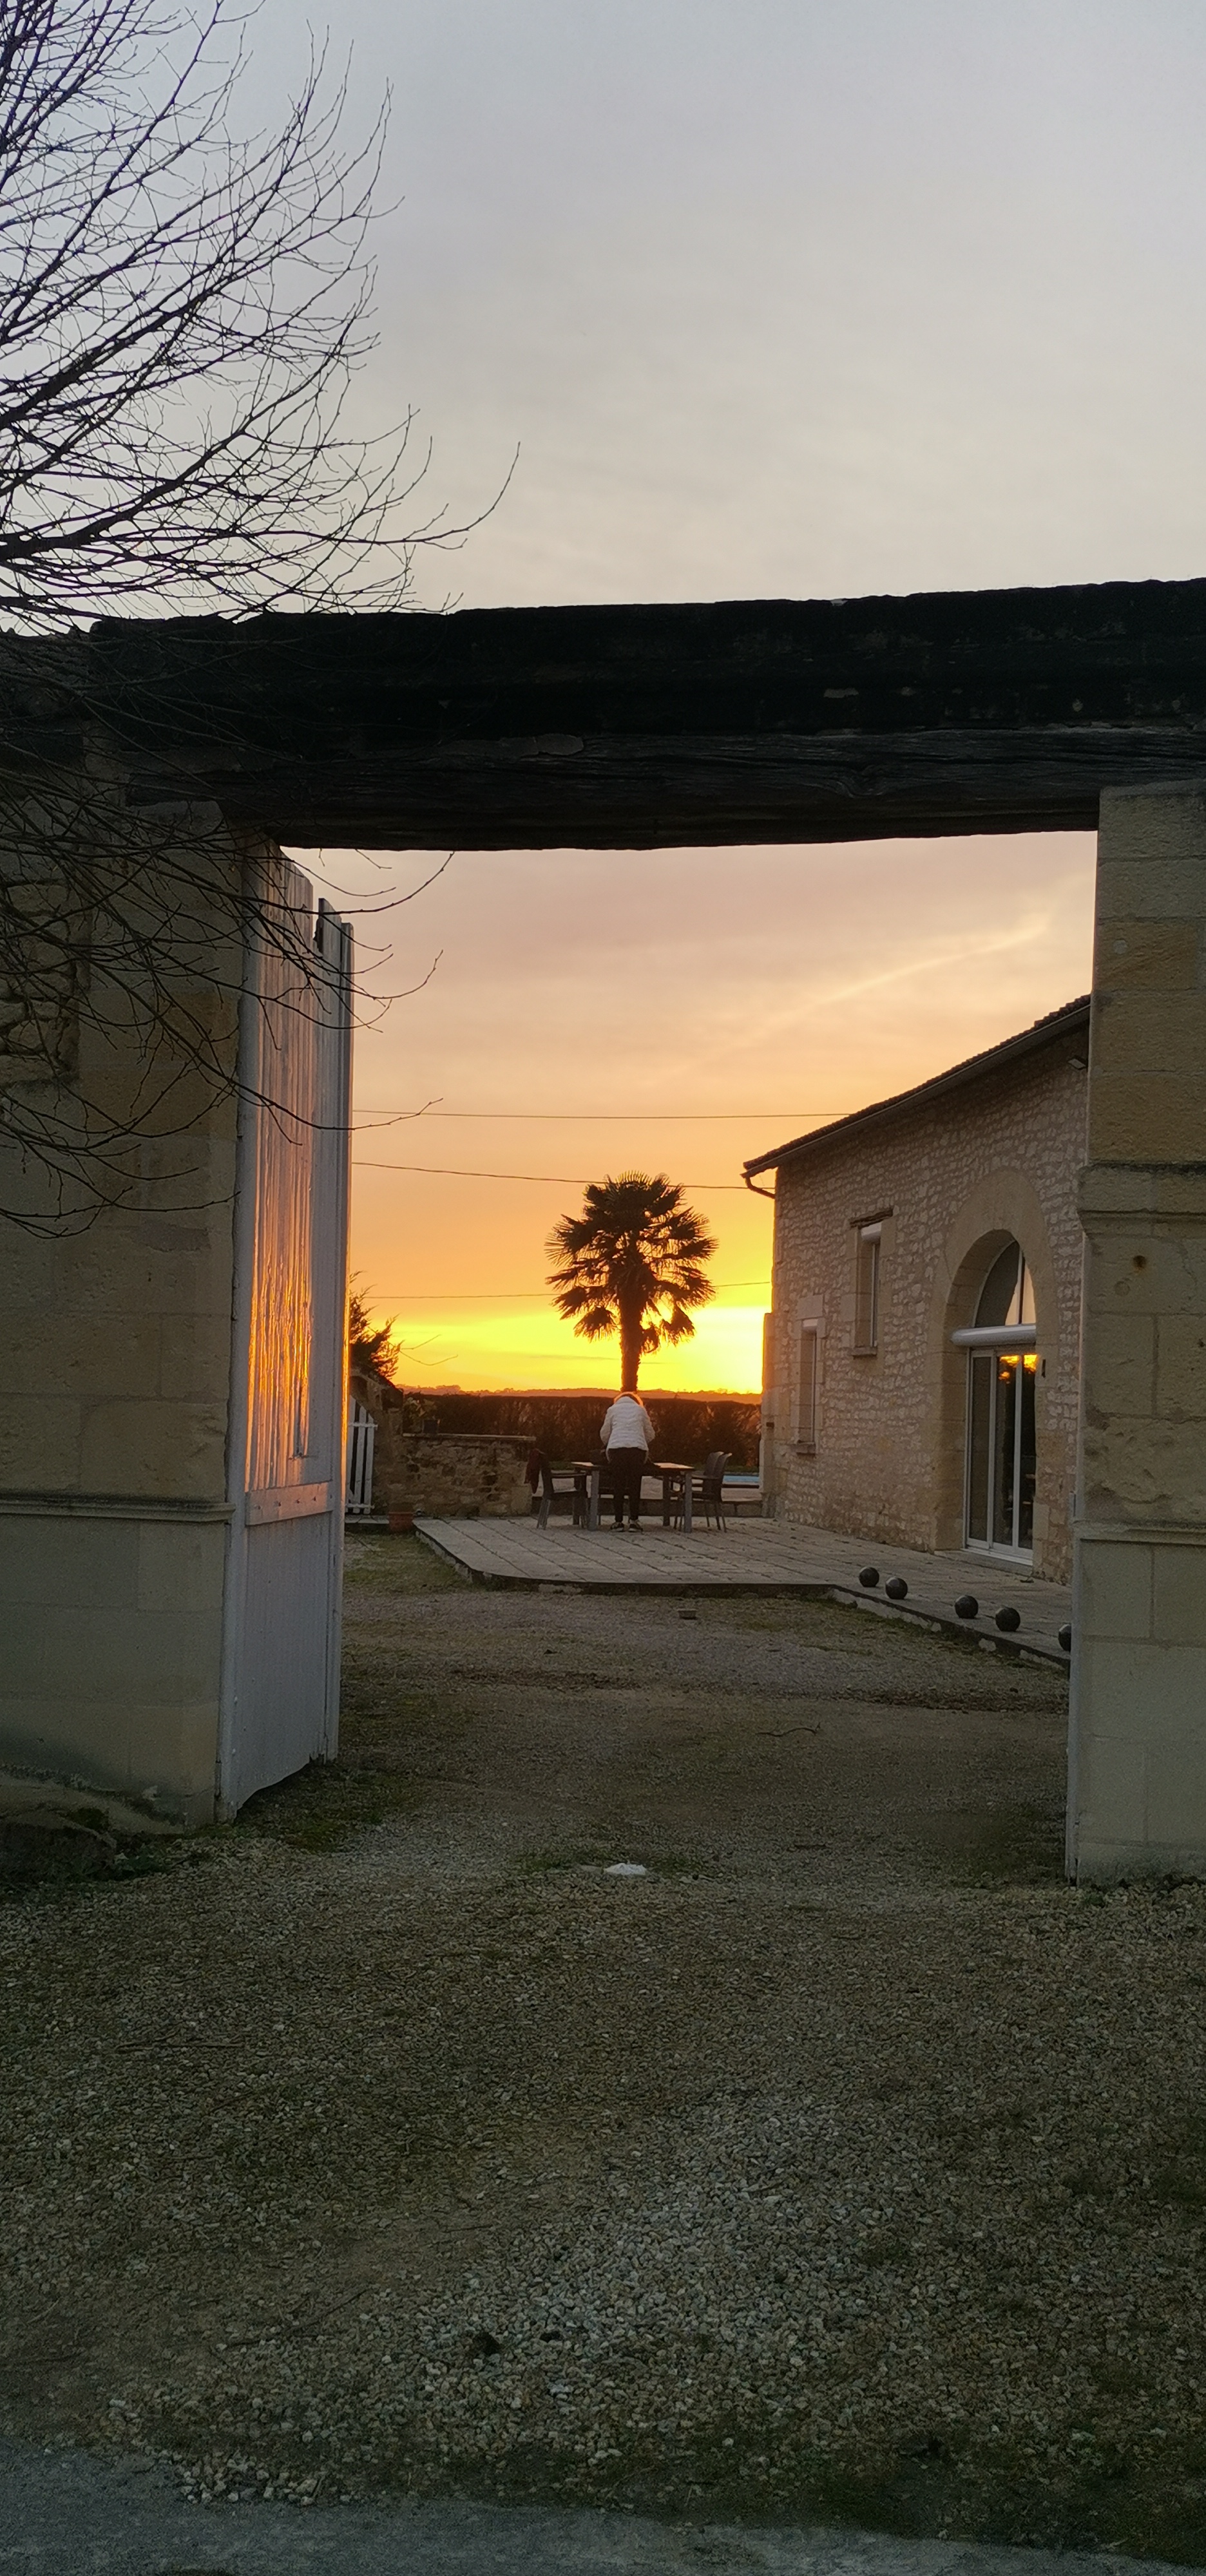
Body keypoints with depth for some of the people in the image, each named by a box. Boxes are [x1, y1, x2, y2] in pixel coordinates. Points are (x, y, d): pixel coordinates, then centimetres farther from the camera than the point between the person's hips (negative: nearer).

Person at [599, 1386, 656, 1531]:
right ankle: (634, 1520, 0)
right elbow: (650, 1434, 18)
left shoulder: (613, 1409, 15)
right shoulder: (640, 1409, 18)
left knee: (618, 1487, 4)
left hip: (616, 1449, 0)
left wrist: (607, 1446, 32)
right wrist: (647, 1449, 34)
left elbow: (605, 1434, 13)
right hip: (638, 1449, 1)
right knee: (635, 1487, 6)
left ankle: (619, 1521, 1)